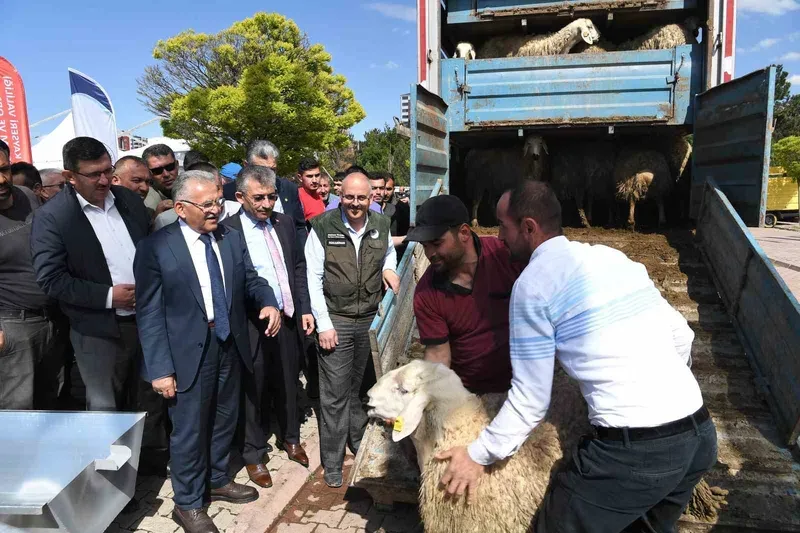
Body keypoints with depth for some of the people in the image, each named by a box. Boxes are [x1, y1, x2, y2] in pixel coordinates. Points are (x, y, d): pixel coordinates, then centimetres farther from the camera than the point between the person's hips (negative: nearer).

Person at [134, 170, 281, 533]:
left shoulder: (232, 238, 4)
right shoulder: (155, 248, -11)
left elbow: (251, 280, 9)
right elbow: (149, 313, -12)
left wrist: (268, 302, -14)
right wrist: (160, 368, -15)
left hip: (230, 345, 5)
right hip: (188, 352, -5)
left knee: (224, 420, 20)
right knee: (190, 428, 9)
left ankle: (218, 481, 44)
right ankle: (188, 503, 30)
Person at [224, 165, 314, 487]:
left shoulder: (284, 222, 5)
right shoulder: (227, 230, -13)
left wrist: (305, 309, 6)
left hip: (289, 319, 5)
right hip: (251, 326, -5)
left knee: (288, 384, 21)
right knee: (253, 390, 12)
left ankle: (290, 438, 43)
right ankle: (254, 454, 32)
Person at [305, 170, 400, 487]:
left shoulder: (381, 225, 3)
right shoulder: (323, 227, -10)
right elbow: (313, 277, -8)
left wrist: (389, 267, 1)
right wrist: (323, 324, -12)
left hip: (371, 319, 4)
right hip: (336, 321, -4)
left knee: (363, 387, 17)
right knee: (335, 394, 2)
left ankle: (360, 441, 38)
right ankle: (332, 462, 18)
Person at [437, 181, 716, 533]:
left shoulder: (533, 283, -8)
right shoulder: (612, 256, 12)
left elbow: (531, 400, -5)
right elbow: (682, 336, 16)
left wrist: (478, 455, 6)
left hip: (633, 449, -7)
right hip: (701, 433, 8)